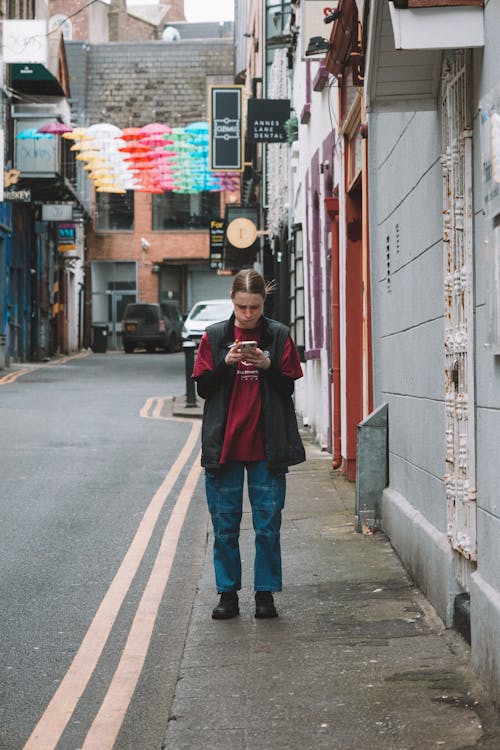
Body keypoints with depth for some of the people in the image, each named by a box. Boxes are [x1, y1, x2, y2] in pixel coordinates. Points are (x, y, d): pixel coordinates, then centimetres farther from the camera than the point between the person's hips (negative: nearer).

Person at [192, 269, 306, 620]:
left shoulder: (278, 335, 4)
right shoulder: (215, 336, 5)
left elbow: (289, 387, 4)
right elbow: (203, 387, 4)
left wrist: (268, 366, -14)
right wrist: (226, 363, -13)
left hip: (267, 446, -1)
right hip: (223, 444, 1)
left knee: (268, 525, 2)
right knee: (225, 525, 5)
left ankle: (266, 593, 12)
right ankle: (228, 593, 14)